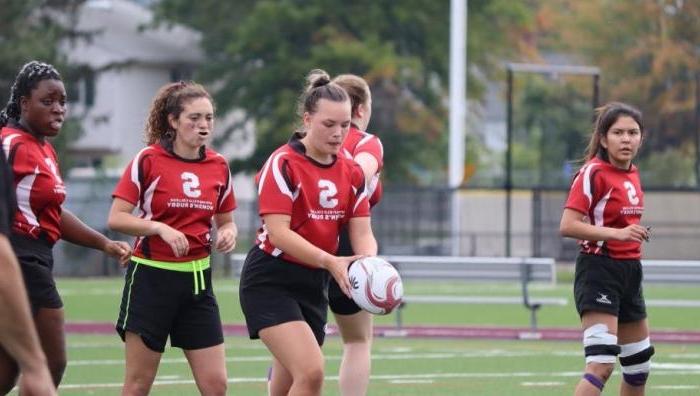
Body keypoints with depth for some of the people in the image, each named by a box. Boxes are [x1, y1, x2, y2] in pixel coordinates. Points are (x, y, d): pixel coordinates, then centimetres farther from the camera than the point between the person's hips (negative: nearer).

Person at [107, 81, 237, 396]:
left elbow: (226, 221, 18)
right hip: (152, 277, -4)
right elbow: (116, 218, -10)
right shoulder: (148, 160, -7)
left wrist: (228, 233, -5)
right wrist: (161, 228, -23)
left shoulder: (219, 166, 6)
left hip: (197, 279, 4)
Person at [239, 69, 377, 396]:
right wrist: (331, 262, -33)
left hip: (314, 284, 7)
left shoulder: (351, 173, 6)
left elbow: (362, 234, 2)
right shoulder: (283, 164, -14)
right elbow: (279, 233, -21)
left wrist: (369, 262, -22)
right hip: (270, 282, -7)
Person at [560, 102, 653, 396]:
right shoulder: (593, 173, -14)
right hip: (599, 271, -9)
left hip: (629, 272, 9)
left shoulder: (632, 173, 11)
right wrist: (617, 234, -30)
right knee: (602, 363, -23)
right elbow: (567, 226, -23)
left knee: (639, 365, 18)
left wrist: (635, 235, 11)